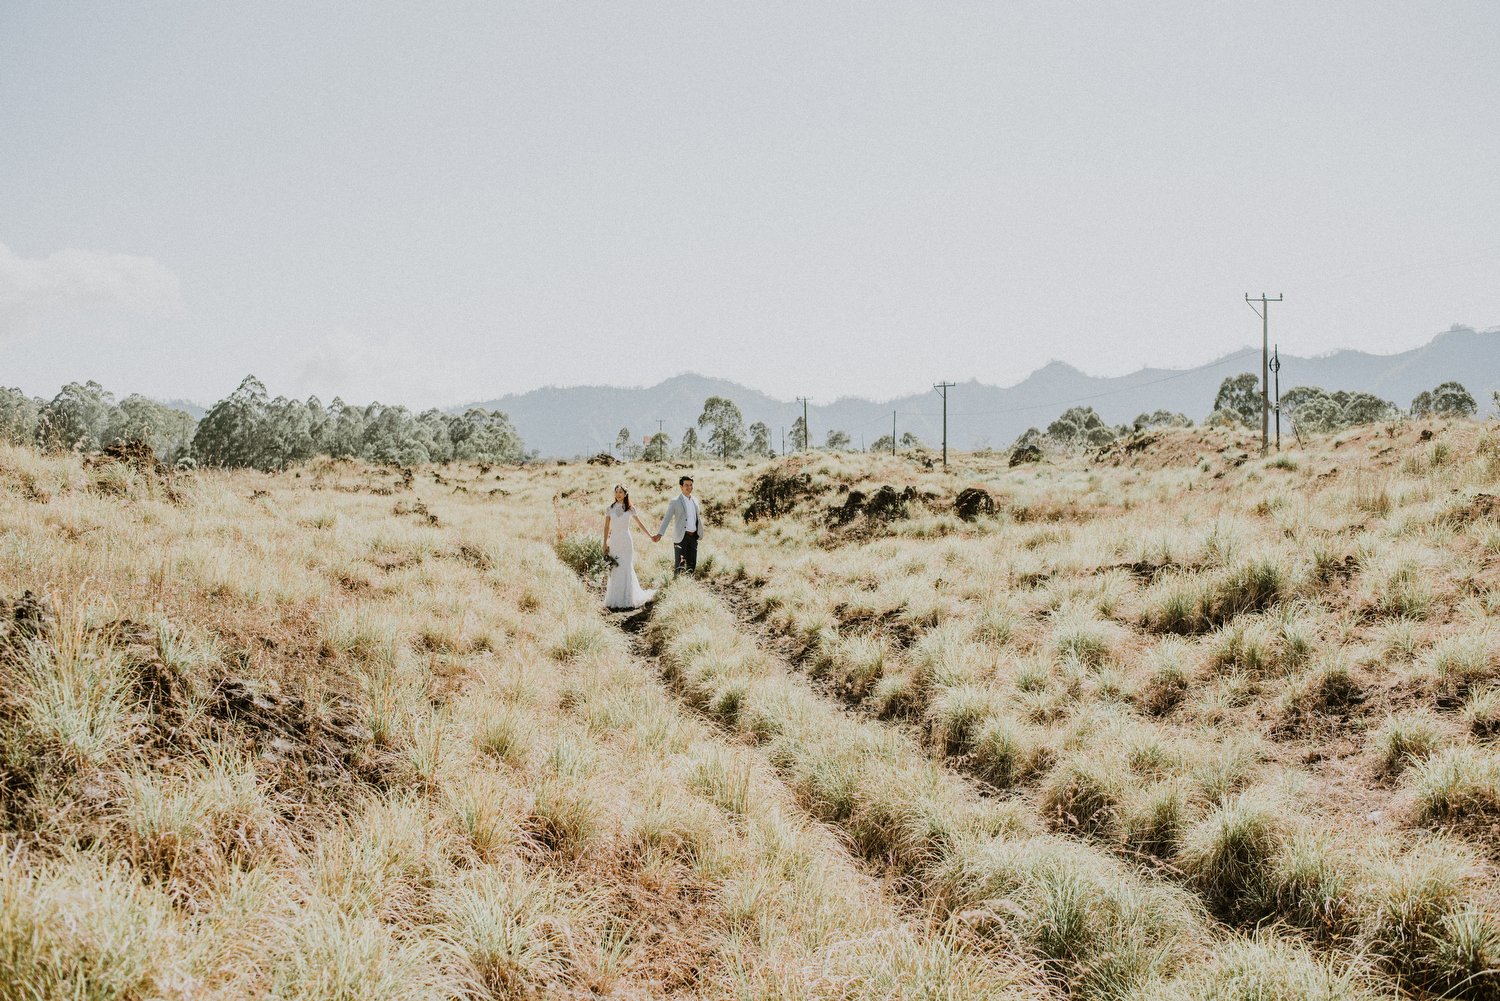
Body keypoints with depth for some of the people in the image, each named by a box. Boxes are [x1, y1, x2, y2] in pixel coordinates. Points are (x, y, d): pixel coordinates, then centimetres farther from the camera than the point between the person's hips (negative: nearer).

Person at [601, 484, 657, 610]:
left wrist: (651, 537, 10)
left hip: (625, 542, -2)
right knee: (614, 570, -1)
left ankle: (627, 599, 4)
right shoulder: (609, 509, 6)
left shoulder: (630, 509, 2)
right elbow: (606, 527, 9)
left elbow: (640, 524, 10)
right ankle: (614, 600, 5)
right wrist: (605, 543, 5)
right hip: (614, 542, 2)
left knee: (626, 569, -3)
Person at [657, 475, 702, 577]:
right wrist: (660, 533, -19)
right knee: (679, 566, -6)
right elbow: (667, 518, -8)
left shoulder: (695, 501, 14)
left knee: (692, 566, 7)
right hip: (681, 537, -5)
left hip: (693, 537, 5)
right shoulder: (675, 501, -4)